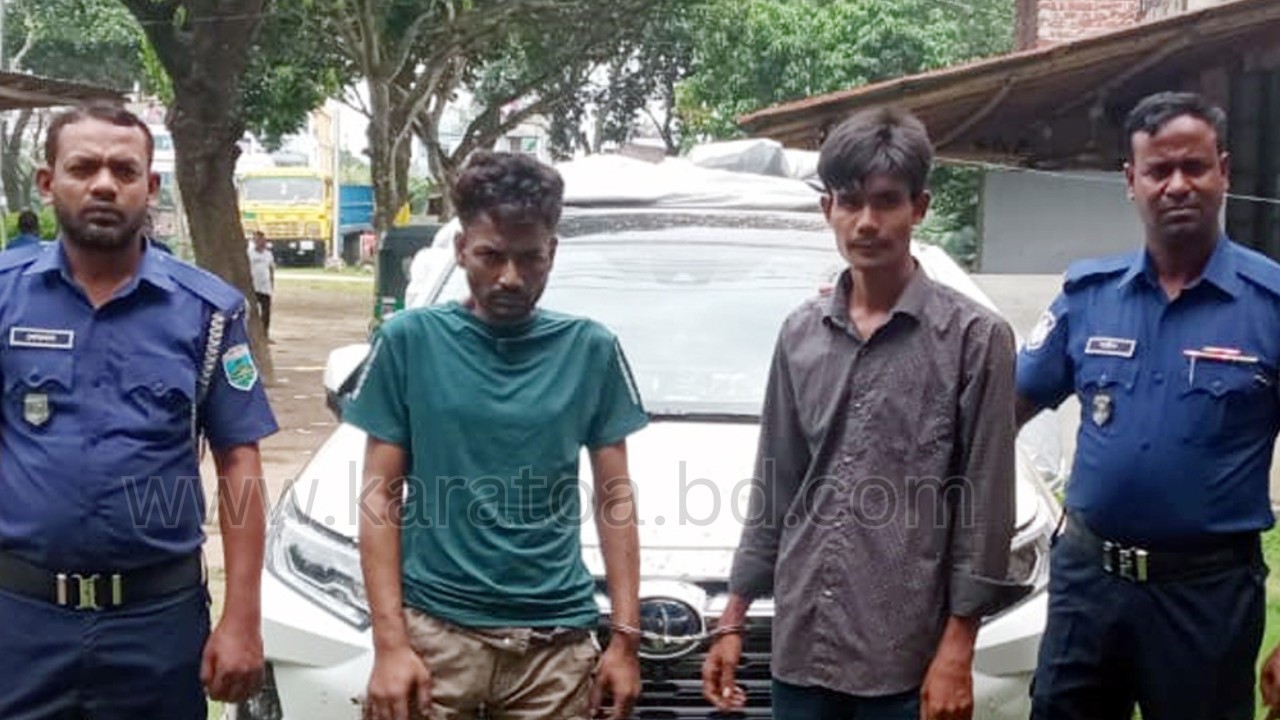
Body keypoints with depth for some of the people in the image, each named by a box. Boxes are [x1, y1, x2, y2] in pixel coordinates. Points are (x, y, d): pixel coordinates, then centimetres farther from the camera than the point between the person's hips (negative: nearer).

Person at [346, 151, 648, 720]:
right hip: (435, 629, -1)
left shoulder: (590, 350, 3)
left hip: (556, 640, 1)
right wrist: (390, 641, -7)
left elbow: (614, 495, 6)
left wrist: (626, 635, 0)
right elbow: (382, 493, 0)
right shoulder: (411, 340, -2)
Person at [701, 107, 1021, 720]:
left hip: (904, 656, -4)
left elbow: (984, 507, -6)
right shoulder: (800, 333, 9)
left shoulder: (972, 336, -5)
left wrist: (957, 648, -10)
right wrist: (733, 619, 10)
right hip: (800, 647, 4)